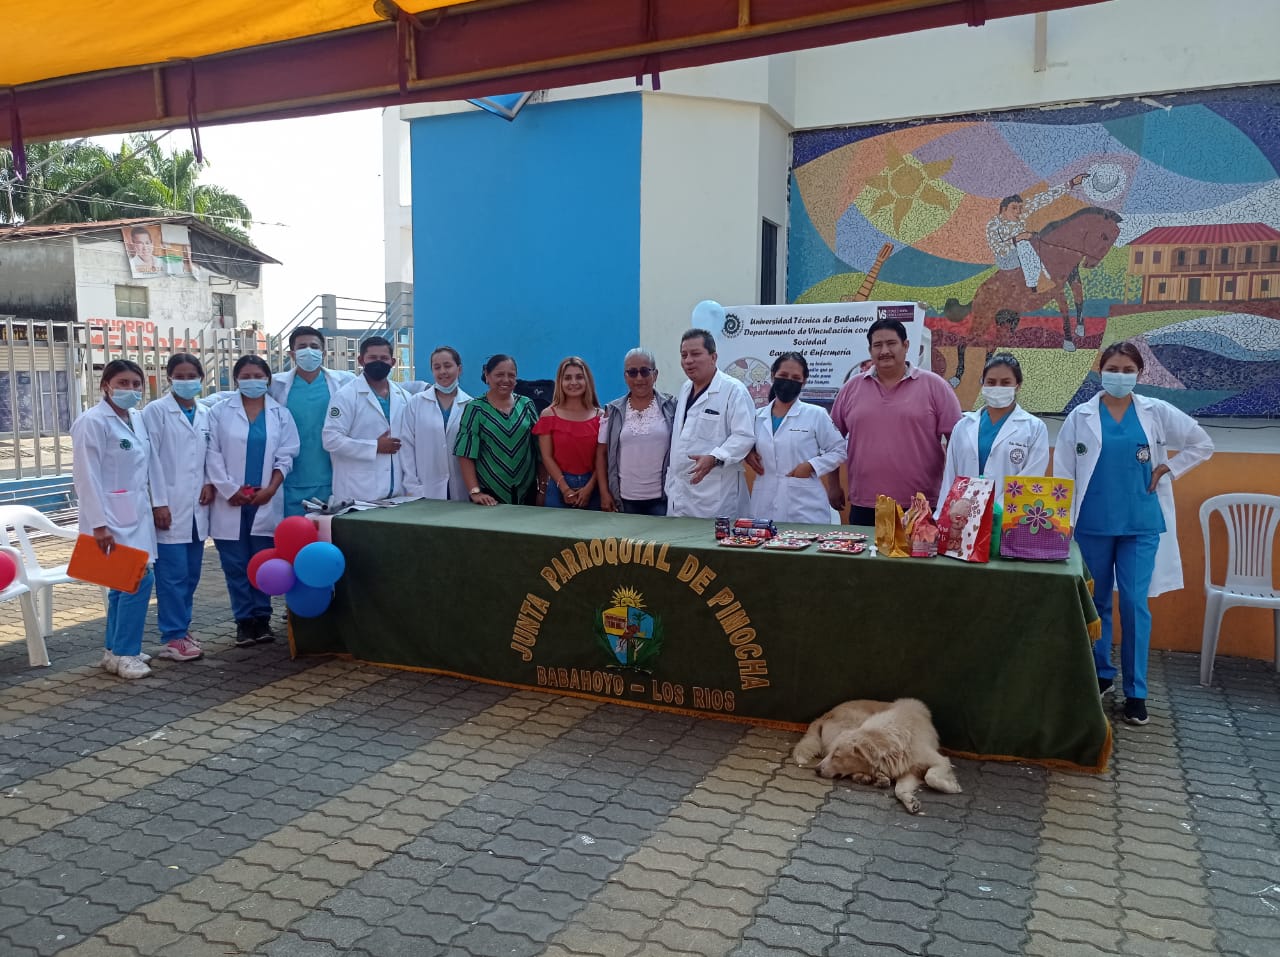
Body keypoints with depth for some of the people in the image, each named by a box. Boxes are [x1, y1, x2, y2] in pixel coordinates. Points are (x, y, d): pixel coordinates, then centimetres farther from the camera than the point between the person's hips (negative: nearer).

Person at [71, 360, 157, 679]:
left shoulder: (137, 418, 9)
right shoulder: (92, 422, -13)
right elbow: (87, 476, -16)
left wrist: (152, 505, 12)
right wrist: (99, 523, -20)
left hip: (136, 512, 8)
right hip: (112, 516, -8)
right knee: (139, 579, -12)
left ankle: (115, 650, 23)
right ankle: (123, 653, 0)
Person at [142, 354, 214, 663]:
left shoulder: (206, 414, 12)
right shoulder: (156, 411, -3)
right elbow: (151, 459, -8)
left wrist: (210, 483, -1)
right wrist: (158, 503, -12)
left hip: (197, 507, 5)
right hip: (169, 507, -5)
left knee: (191, 573, 10)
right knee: (173, 574, -5)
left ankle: (181, 627, 22)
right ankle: (174, 637, 3)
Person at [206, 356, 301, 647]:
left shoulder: (280, 414, 7)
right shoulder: (220, 412, 4)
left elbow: (285, 456, 3)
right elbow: (213, 455, -1)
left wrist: (270, 489, -8)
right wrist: (230, 489, -9)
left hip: (266, 502, 1)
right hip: (231, 501, 0)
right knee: (236, 565, 2)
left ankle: (262, 618, 13)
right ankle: (245, 620, 10)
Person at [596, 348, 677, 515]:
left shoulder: (671, 407, 2)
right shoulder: (614, 411, 6)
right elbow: (601, 454, 8)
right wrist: (604, 493, 1)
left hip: (662, 497, -1)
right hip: (624, 499, 1)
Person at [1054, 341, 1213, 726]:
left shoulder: (1156, 412, 3)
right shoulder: (1080, 416, 1)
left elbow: (1202, 444, 13)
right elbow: (1063, 472, 1)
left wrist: (1168, 470, 2)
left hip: (1141, 524, 0)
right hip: (1091, 524, 1)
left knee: (1134, 604, -3)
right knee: (1096, 602, 11)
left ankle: (1135, 691, 7)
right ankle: (1101, 674, 27)